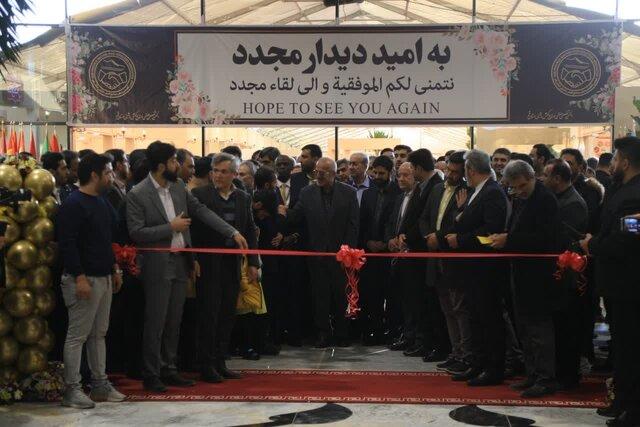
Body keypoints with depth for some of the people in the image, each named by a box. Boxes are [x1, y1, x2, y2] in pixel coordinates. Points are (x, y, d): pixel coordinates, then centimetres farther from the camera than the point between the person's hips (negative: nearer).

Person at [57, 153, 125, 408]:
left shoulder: (101, 202, 15)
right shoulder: (73, 204, -13)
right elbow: (67, 244, -19)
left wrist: (114, 269, 19)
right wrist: (80, 278, -23)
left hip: (104, 277, 9)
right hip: (84, 279, -9)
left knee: (99, 334, 14)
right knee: (77, 335, -3)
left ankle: (100, 384, 21)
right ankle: (72, 389, 3)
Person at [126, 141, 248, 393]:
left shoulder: (179, 188, 7)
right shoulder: (137, 195, -11)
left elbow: (202, 211, 8)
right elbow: (136, 233, -15)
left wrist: (233, 232, 1)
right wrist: (171, 227, -16)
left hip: (180, 262, 6)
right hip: (157, 266, -6)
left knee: (174, 322, 12)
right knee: (156, 323, 0)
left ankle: (168, 370, 23)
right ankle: (151, 375, 11)